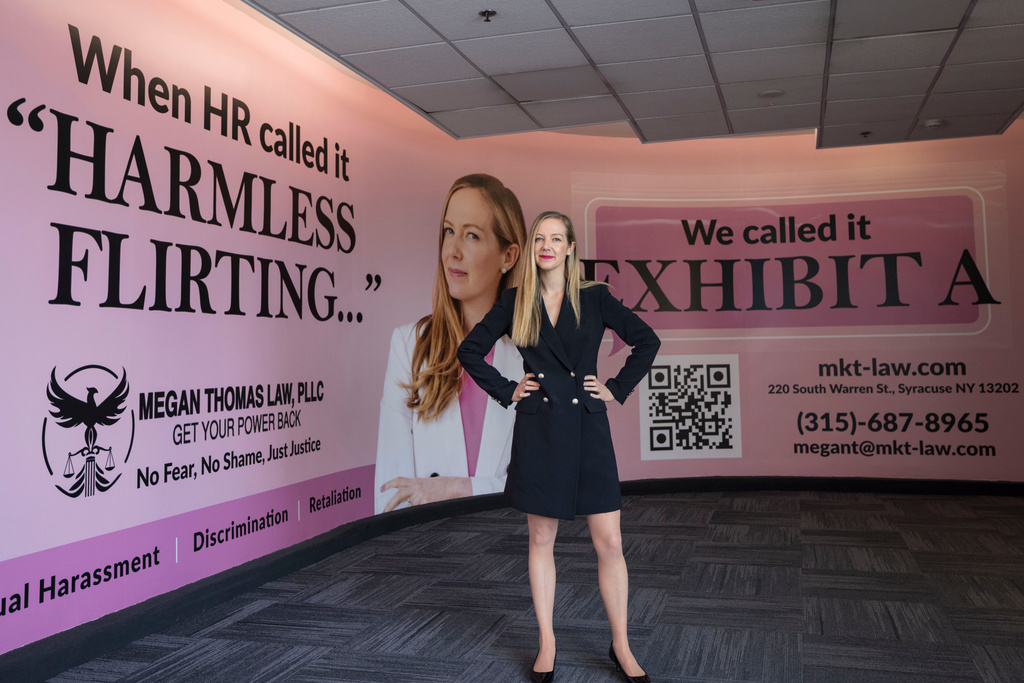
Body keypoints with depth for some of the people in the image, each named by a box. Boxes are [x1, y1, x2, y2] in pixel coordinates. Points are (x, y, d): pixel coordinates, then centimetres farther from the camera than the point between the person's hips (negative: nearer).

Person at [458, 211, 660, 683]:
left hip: (587, 429, 0)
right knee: (541, 540, 8)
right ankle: (546, 644, 22)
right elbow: (470, 350, 11)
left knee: (609, 542, 0)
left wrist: (618, 388, 3)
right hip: (538, 429, 1)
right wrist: (506, 390, 3)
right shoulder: (515, 303, 5)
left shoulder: (594, 298, 3)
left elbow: (647, 341, 9)